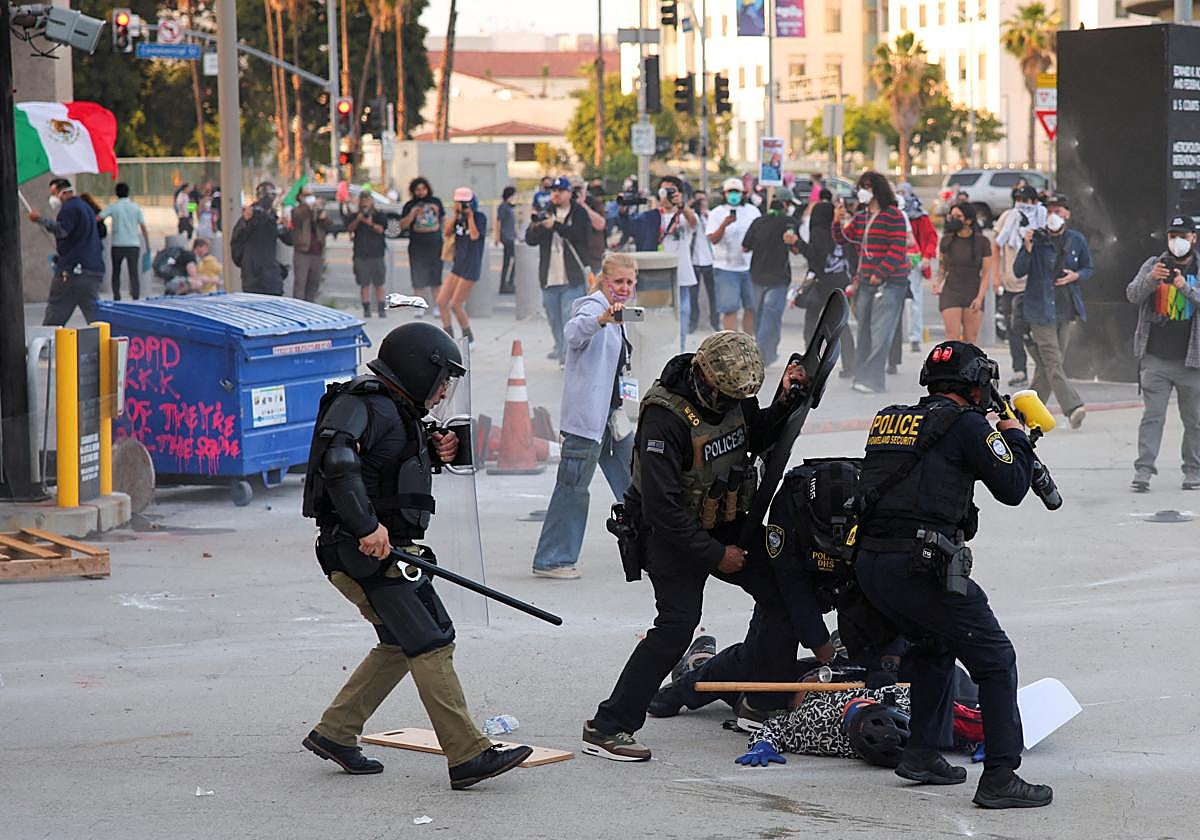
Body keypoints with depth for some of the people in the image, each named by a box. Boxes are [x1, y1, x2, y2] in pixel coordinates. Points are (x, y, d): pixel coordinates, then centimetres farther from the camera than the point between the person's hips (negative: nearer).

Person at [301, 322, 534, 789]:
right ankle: (467, 756, -14)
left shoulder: (400, 412, 18)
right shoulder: (364, 405, -14)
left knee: (402, 645, 17)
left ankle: (334, 733, 25)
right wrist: (367, 526, -34)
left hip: (392, 551, 11)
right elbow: (337, 459, -30)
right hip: (366, 553, -11)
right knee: (431, 645, -13)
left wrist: (440, 451, 8)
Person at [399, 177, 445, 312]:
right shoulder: (409, 205, 1)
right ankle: (420, 307, 11)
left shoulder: (436, 202, 7)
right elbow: (402, 225, -4)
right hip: (417, 247, -1)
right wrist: (412, 214, -16)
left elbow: (444, 219, 18)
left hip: (435, 246, 1)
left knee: (435, 279, 7)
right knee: (418, 280, 1)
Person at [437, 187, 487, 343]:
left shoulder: (480, 217, -8)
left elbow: (474, 236, -21)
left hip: (471, 267, -7)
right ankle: (448, 337, 10)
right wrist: (455, 214, -4)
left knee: (456, 304, -7)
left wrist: (470, 215, -16)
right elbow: (447, 232, 1)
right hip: (458, 265, 7)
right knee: (442, 301, 2)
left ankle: (469, 339, 8)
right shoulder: (460, 218, 10)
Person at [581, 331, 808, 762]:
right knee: (677, 622, -19)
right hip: (672, 533, -8)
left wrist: (785, 402, -2)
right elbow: (663, 507, -27)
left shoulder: (732, 396, -3)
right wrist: (715, 555, -21)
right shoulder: (665, 418, -27)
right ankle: (606, 728, -15)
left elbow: (758, 438, 18)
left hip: (725, 524, 8)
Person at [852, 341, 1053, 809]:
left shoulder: (888, 419, 17)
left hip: (868, 563, 8)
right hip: (921, 567, -8)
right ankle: (1000, 778, -4)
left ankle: (923, 754, 29)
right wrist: (1015, 437, 17)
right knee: (995, 660, 2)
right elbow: (1011, 488, 0)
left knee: (934, 646, 30)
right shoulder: (967, 425, -2)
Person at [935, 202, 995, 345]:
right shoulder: (947, 240, 3)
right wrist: (938, 281, -3)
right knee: (953, 337, -9)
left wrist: (980, 297, -10)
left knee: (970, 340, -1)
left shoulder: (982, 242, -2)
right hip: (950, 292, 1)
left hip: (974, 294, -1)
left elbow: (986, 273, -1)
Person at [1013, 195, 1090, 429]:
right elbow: (1019, 271, -4)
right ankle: (1073, 408, -20)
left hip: (1066, 311, 4)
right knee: (1052, 363, -13)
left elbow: (1088, 269, 17)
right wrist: (1027, 248, -20)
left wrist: (1076, 275, -5)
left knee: (1047, 365, 9)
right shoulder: (1036, 239, -4)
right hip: (1040, 310, -4)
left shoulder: (1077, 240, 6)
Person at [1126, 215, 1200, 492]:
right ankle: (1143, 469, -5)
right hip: (1155, 358, 0)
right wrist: (1151, 279, -22)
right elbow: (1132, 294, -3)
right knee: (1152, 415, -3)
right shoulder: (1154, 265, 8)